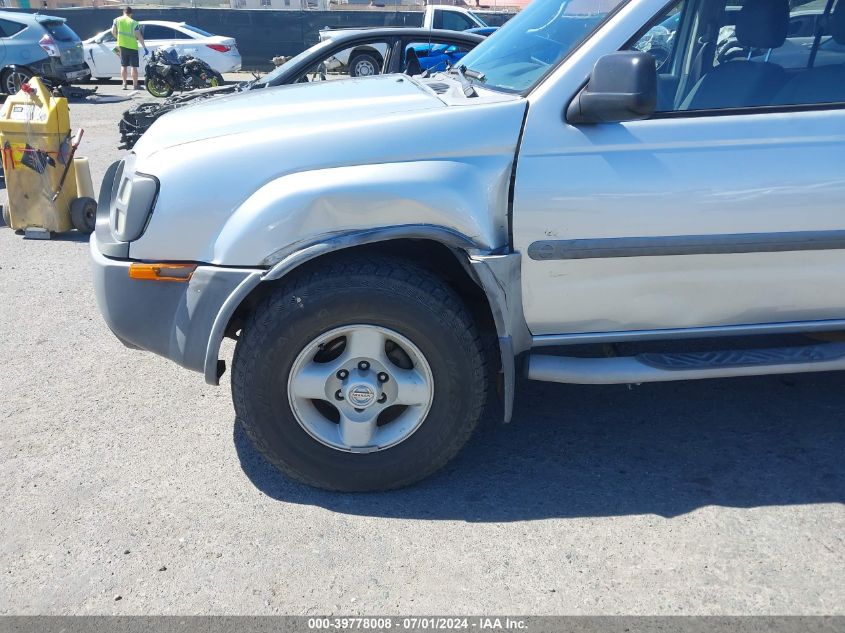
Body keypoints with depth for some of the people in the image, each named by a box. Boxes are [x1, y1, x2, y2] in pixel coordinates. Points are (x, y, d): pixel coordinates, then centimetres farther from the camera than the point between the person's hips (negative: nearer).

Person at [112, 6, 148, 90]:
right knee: (134, 67, 1)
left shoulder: (117, 20, 2)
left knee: (123, 66, 12)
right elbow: (139, 36, -12)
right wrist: (145, 48, -9)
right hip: (132, 47, -3)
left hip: (122, 46, 3)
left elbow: (113, 31, 3)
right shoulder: (134, 23, -8)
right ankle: (135, 85, 0)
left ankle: (124, 84, 12)